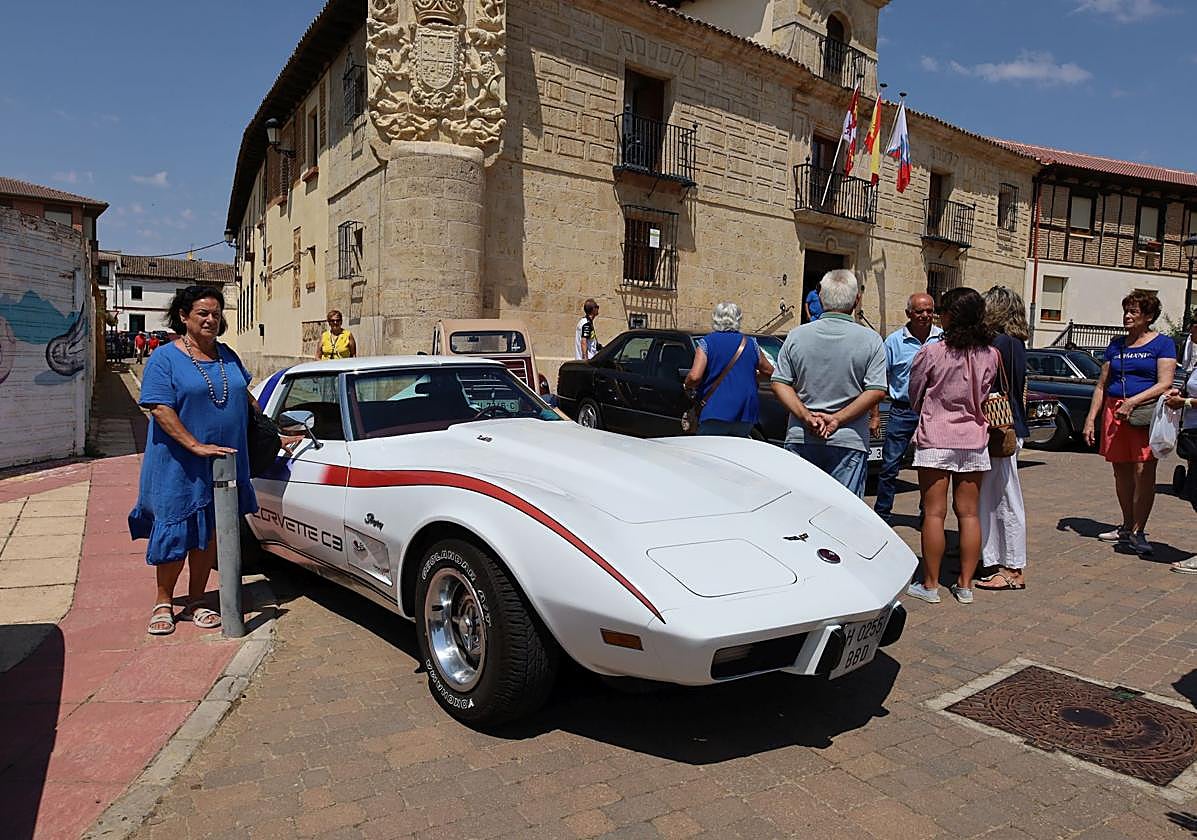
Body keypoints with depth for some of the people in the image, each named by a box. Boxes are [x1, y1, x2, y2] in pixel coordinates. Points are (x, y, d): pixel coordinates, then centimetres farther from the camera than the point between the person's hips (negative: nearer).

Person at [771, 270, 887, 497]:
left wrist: (807, 416, -8)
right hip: (849, 442, -2)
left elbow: (779, 384, -1)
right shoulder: (871, 340, -2)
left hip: (800, 438, 2)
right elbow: (876, 392, -8)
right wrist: (837, 420, -10)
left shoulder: (796, 336, 4)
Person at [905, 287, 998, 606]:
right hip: (975, 440, 4)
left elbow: (915, 396, 0)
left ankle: (930, 585, 8)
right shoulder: (990, 355, -1)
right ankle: (965, 585, 17)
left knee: (934, 513, 1)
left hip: (935, 440, -4)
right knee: (969, 513, 10)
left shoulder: (931, 352, -12)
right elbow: (986, 397, 8)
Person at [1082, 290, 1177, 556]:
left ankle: (1137, 532, -5)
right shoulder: (1116, 344, 15)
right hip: (1114, 411, 5)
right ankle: (1127, 527, 20)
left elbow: (1164, 385, -7)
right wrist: (1091, 419, 9)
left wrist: (1133, 401, -19)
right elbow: (1101, 385, 16)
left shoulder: (1163, 343, 2)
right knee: (1121, 472, 9)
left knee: (1144, 471, -10)